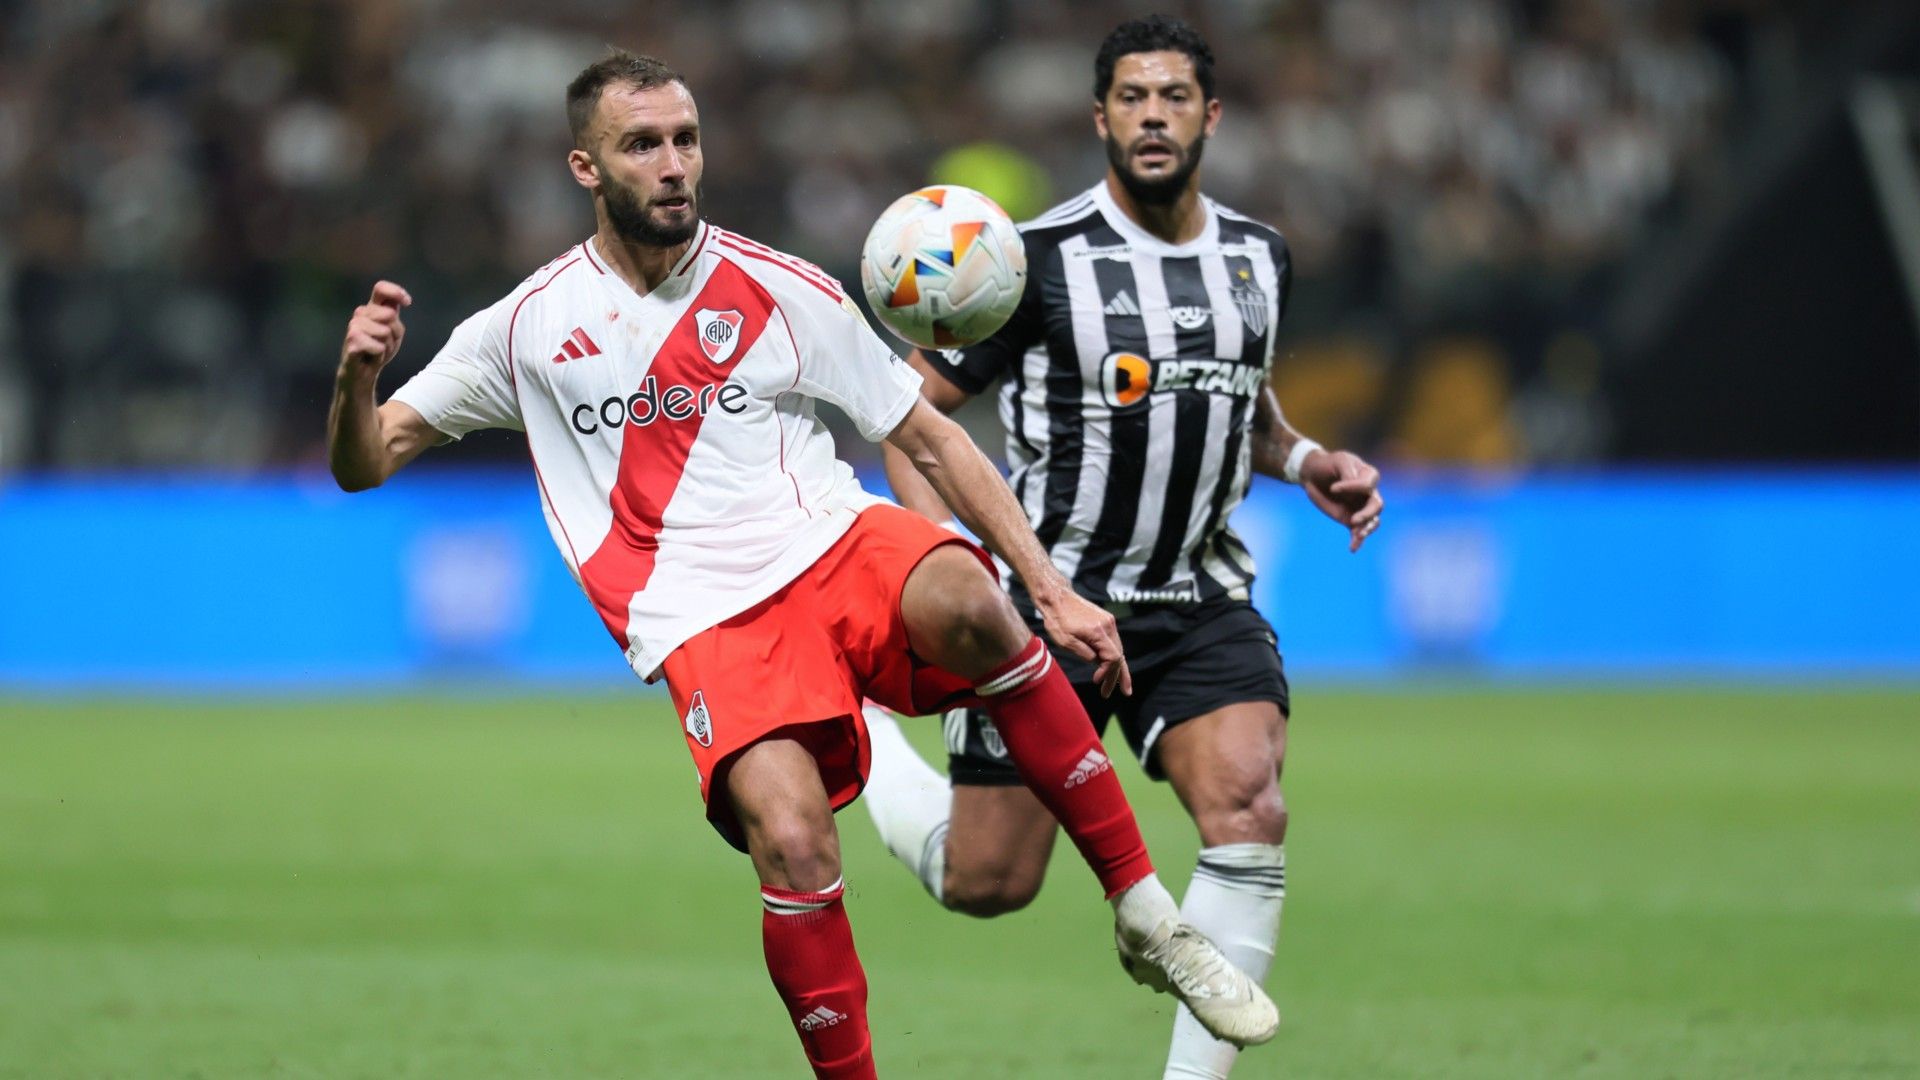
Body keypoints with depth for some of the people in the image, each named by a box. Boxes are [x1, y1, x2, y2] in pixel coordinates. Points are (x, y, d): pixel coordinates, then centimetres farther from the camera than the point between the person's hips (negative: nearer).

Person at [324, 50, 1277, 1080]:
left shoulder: (781, 290, 7)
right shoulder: (527, 327, 7)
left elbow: (931, 440, 11)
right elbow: (364, 463, 11)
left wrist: (1051, 589, 4)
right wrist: (358, 375, -13)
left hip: (834, 544, 1)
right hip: (705, 625, -1)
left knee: (962, 601, -35)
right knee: (792, 844, -29)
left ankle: (1145, 914, -25)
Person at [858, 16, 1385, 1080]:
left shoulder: (1258, 257, 5)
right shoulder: (1041, 259, -12)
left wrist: (1305, 460, 5)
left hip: (1197, 596, 4)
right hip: (1046, 597, -4)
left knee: (1250, 805, -22)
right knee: (987, 882, 2)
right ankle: (857, 730, 33)